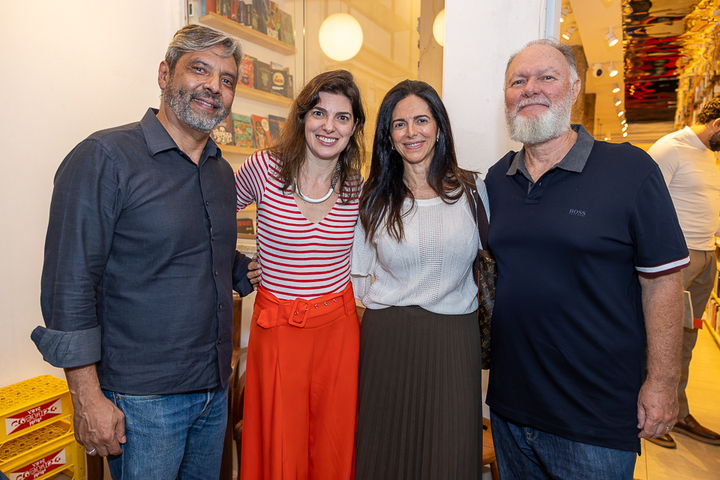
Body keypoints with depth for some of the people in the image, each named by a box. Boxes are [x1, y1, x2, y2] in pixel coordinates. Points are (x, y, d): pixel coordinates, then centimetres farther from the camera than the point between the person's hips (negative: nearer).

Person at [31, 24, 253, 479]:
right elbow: (70, 287, -16)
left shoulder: (222, 170, 8)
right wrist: (88, 398, -16)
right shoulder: (104, 158, -14)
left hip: (215, 388, 7)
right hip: (142, 399, -6)